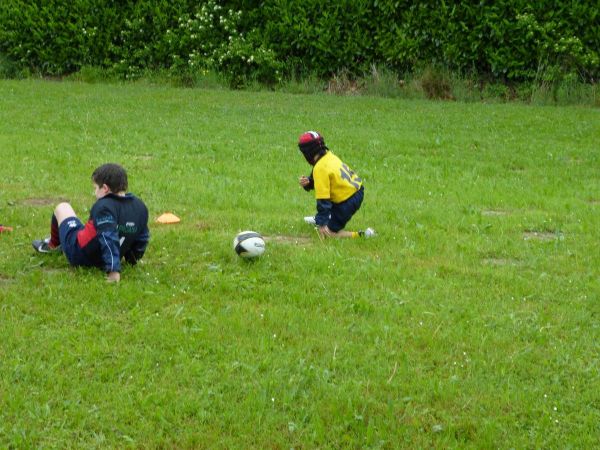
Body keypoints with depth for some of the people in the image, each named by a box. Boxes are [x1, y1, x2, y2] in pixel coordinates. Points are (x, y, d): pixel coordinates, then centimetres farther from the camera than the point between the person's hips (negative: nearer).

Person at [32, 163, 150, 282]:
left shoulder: (104, 207, -28)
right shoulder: (140, 207, -7)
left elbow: (108, 238, -37)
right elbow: (143, 238, 3)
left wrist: (113, 270, -40)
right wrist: (132, 259, 17)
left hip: (80, 256, -7)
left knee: (62, 208, 16)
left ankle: (53, 245, 41)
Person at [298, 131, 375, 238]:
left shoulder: (320, 168, -24)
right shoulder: (328, 156, 2)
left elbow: (323, 199, -25)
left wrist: (322, 224, -23)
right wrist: (308, 182, -5)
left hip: (348, 202, -9)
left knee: (329, 233, 2)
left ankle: (363, 235, -8)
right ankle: (320, 218, 41)